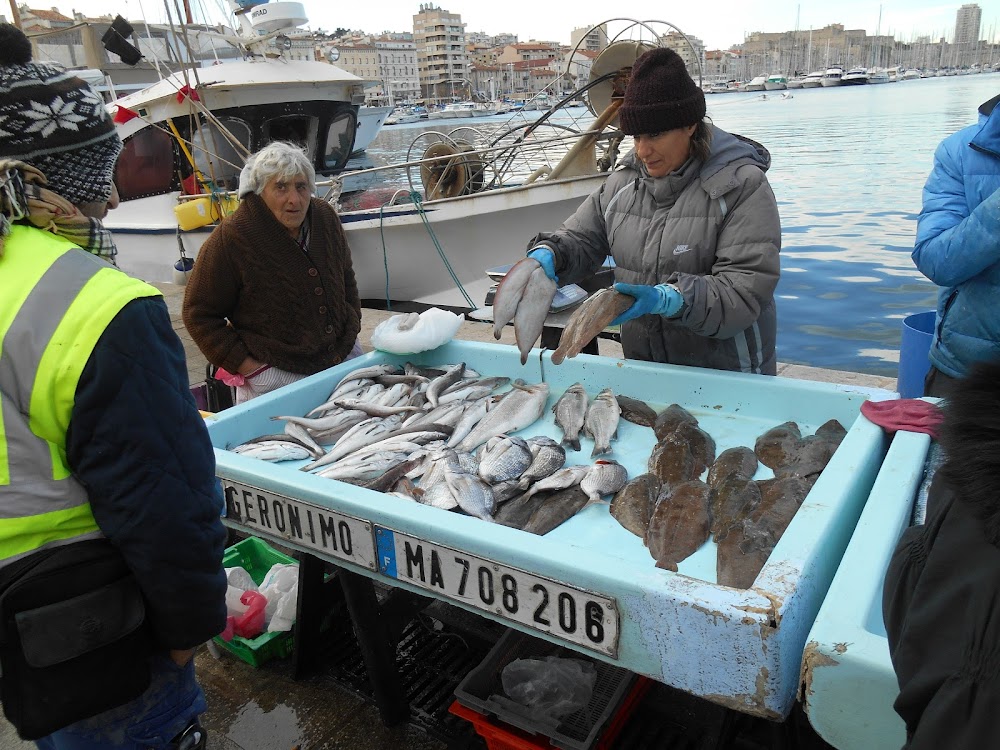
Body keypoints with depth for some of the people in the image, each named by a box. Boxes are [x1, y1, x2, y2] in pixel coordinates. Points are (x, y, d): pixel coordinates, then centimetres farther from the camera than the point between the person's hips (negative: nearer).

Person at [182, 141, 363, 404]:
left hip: (345, 358, 6)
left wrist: (352, 329, 9)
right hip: (275, 376, -5)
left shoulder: (326, 217, 2)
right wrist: (243, 364, -14)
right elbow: (198, 314, -9)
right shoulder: (230, 239, -15)